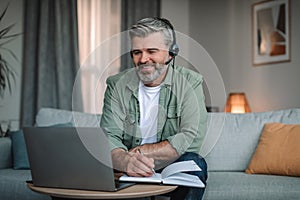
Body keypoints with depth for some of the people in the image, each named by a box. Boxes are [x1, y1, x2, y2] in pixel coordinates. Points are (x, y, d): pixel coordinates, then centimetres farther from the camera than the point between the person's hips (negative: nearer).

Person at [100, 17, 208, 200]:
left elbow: (192, 138, -17)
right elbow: (109, 138, -13)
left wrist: (140, 151, -19)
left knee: (194, 163, -31)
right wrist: (126, 161, -37)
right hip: (128, 172, 1)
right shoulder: (117, 85, -1)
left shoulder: (190, 82, -5)